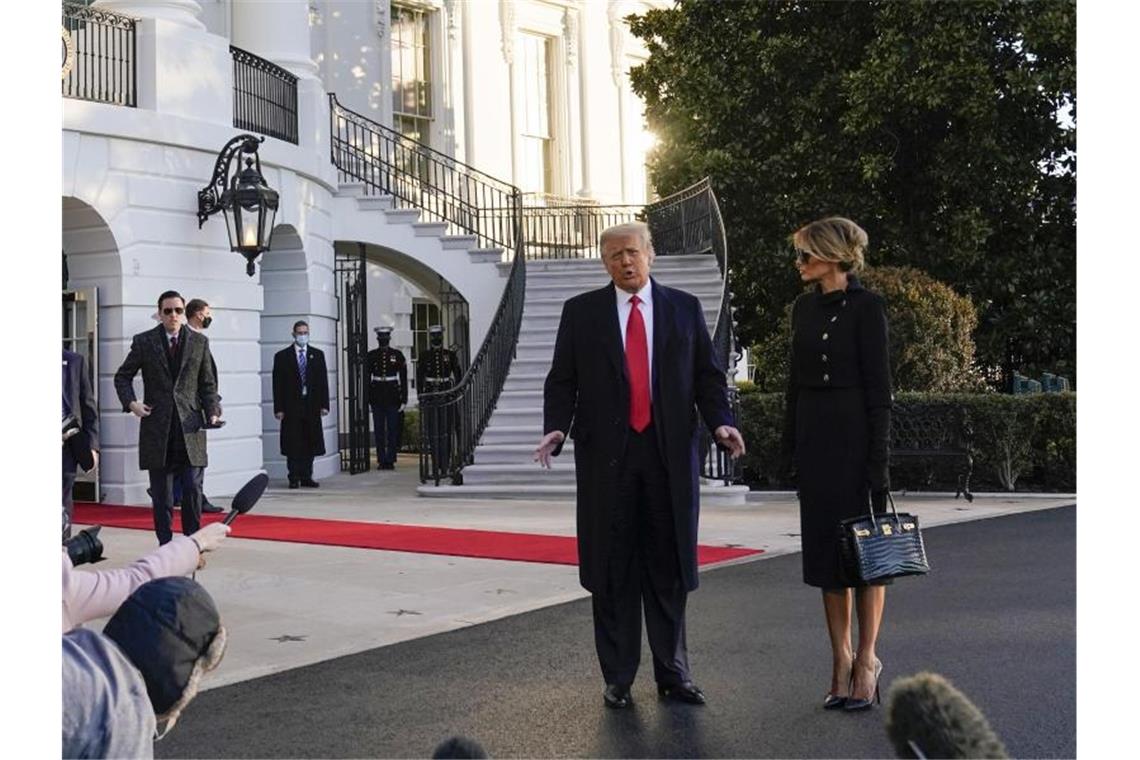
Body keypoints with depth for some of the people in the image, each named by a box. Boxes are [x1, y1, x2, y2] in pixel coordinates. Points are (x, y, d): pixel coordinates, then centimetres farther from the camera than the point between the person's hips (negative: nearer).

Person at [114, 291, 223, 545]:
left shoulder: (200, 342, 9)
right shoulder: (143, 342, 6)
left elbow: (207, 384, 11)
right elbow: (122, 377, 14)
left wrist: (213, 411, -4)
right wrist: (130, 402, -3)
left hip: (190, 427, 0)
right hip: (157, 429, 0)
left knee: (193, 488, -4)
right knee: (161, 495, 4)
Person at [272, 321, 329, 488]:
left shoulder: (317, 355, 11)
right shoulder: (282, 356, 3)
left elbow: (323, 380, 8)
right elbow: (278, 384, 0)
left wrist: (324, 404, -1)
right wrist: (278, 408, -7)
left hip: (311, 406, 2)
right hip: (291, 407, -2)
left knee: (310, 444, 4)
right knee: (293, 445, -1)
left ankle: (306, 477, 11)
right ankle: (294, 478, 5)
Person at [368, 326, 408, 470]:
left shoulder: (397, 355, 4)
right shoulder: (371, 356, 6)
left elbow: (403, 378, 3)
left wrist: (403, 399, -2)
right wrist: (367, 398, 0)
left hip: (393, 397, -1)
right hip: (377, 398, 1)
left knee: (393, 430, 0)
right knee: (379, 431, 2)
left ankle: (390, 460, 5)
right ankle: (381, 460, 7)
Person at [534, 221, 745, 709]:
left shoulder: (684, 308, 9)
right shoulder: (581, 312, 6)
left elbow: (707, 375, 7)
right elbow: (562, 380, 5)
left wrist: (720, 422, -9)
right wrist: (556, 428, -12)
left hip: (670, 453, 1)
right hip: (607, 454, -1)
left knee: (669, 569, 7)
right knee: (612, 572, 4)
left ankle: (673, 673, 20)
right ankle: (618, 678, 14)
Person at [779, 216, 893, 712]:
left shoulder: (865, 306, -9)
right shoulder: (804, 307, 12)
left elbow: (879, 387, -11)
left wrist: (878, 461, -14)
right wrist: (789, 443, 12)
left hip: (854, 434, -7)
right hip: (813, 438, 7)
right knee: (825, 548, 8)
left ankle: (866, 660, 12)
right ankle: (841, 661, 17)